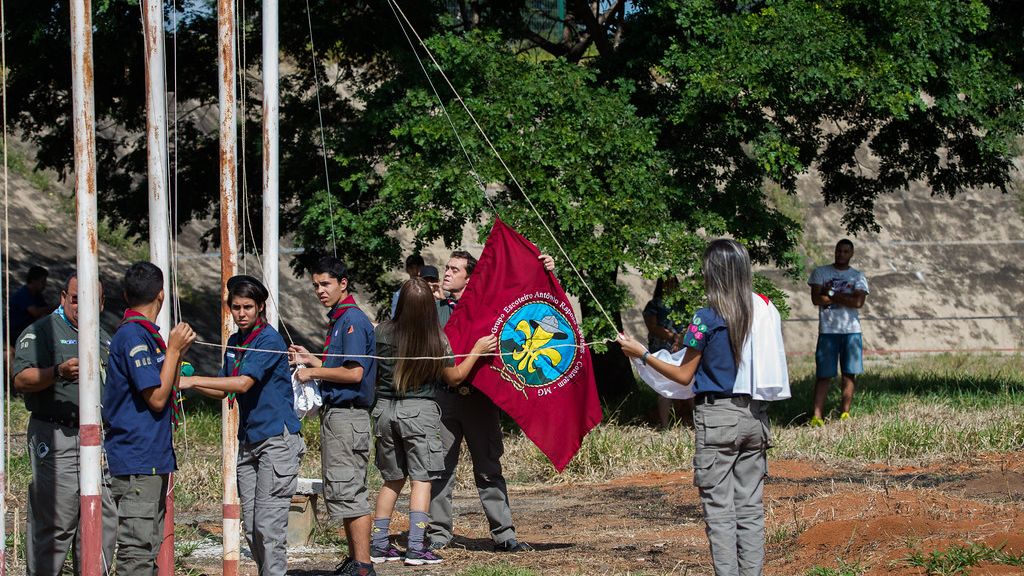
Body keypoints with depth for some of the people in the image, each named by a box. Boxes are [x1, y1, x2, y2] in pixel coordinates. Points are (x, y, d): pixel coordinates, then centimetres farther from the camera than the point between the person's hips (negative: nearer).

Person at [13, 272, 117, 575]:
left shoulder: (104, 338, 21)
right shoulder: (41, 331, -2)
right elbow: (21, 380, -14)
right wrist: (59, 372, -28)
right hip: (55, 437, -7)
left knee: (104, 519, 5)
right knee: (54, 522, -10)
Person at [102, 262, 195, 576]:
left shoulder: (141, 333, 16)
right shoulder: (134, 335, -15)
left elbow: (166, 392, 19)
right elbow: (157, 398, -17)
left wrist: (179, 352, 11)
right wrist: (173, 350, -10)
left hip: (152, 456, 10)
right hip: (138, 460, -10)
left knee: (149, 547, 13)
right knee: (137, 549, -10)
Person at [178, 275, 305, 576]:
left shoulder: (269, 340, -13)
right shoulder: (234, 343, 13)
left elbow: (243, 383, -23)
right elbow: (223, 391, 19)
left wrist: (193, 381, -25)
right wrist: (188, 381, 2)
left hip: (277, 438, -8)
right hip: (249, 441, 8)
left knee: (268, 523, -12)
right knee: (251, 526, 7)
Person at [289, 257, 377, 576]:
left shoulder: (352, 320, -13)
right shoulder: (338, 319, 18)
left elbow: (354, 372, -20)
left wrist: (314, 372, -10)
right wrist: (310, 359, 16)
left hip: (347, 415, -11)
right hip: (335, 414, 11)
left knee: (347, 492, -11)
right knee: (341, 492, 14)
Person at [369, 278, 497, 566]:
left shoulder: (383, 332, -4)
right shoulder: (436, 339, -10)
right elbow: (454, 377, 4)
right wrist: (477, 350, 12)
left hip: (385, 410, 3)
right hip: (420, 412, -3)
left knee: (392, 479, 15)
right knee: (421, 478, 0)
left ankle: (379, 544, 16)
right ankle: (416, 547, -8)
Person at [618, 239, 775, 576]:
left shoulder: (706, 319, -11)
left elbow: (684, 376, -5)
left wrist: (641, 353, 4)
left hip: (717, 417, -5)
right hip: (755, 416, 5)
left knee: (719, 509, -1)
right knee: (750, 508, 9)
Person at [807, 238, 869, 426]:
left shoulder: (858, 276, 9)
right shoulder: (820, 273, 9)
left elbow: (858, 302, -7)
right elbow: (816, 298, -5)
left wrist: (831, 295, -6)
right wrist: (845, 298, -6)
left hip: (851, 331, 1)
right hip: (827, 331, -1)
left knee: (849, 374, 1)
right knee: (824, 375, -4)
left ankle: (845, 413, 6)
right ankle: (817, 416, -8)